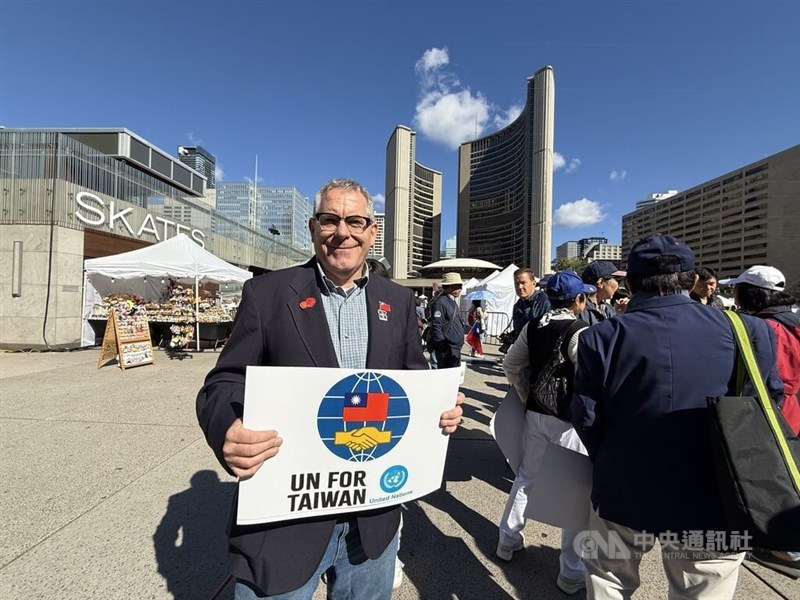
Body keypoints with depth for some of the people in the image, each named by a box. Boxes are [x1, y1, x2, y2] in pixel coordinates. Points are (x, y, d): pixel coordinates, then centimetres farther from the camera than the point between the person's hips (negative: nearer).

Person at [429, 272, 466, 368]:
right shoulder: (440, 302, -16)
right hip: (447, 350, -10)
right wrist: (442, 345, -22)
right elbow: (436, 326, -21)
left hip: (455, 347, 10)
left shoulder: (453, 301, 16)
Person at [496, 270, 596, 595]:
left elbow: (511, 364, 7)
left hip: (536, 413, 6)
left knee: (526, 477, 22)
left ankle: (508, 540, 37)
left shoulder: (533, 326, 0)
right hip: (568, 419, -6)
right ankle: (571, 571, 24)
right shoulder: (579, 331, -18)